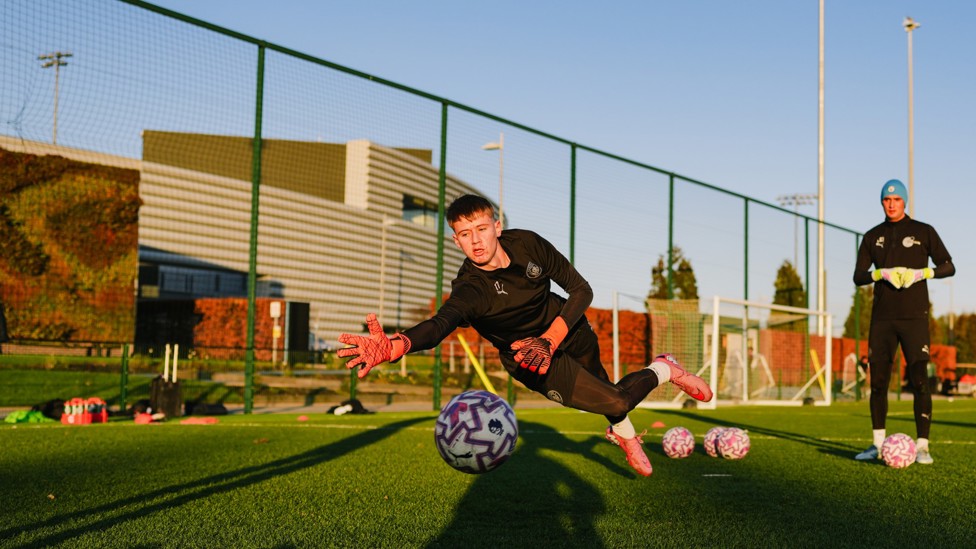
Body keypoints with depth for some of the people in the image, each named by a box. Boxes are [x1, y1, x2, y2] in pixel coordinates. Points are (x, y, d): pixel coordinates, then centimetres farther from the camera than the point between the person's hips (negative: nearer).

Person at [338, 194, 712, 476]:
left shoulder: (526, 243, -23)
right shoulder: (470, 290, -35)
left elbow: (581, 290, -19)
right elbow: (440, 323, -57)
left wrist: (549, 340, -31)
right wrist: (393, 346, -79)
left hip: (567, 331, 3)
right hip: (534, 360, -3)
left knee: (601, 387, 25)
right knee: (614, 403, -10)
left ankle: (624, 435, 62)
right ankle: (662, 371, 24)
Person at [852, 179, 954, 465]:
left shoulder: (923, 232, 4)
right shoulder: (872, 237, 12)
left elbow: (948, 266, 3)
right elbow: (858, 276, 7)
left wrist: (920, 273, -14)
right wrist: (882, 273, -12)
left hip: (914, 317, -3)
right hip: (882, 318, 3)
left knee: (918, 380, -10)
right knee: (877, 381, 4)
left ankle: (922, 446, -6)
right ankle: (877, 443, 14)